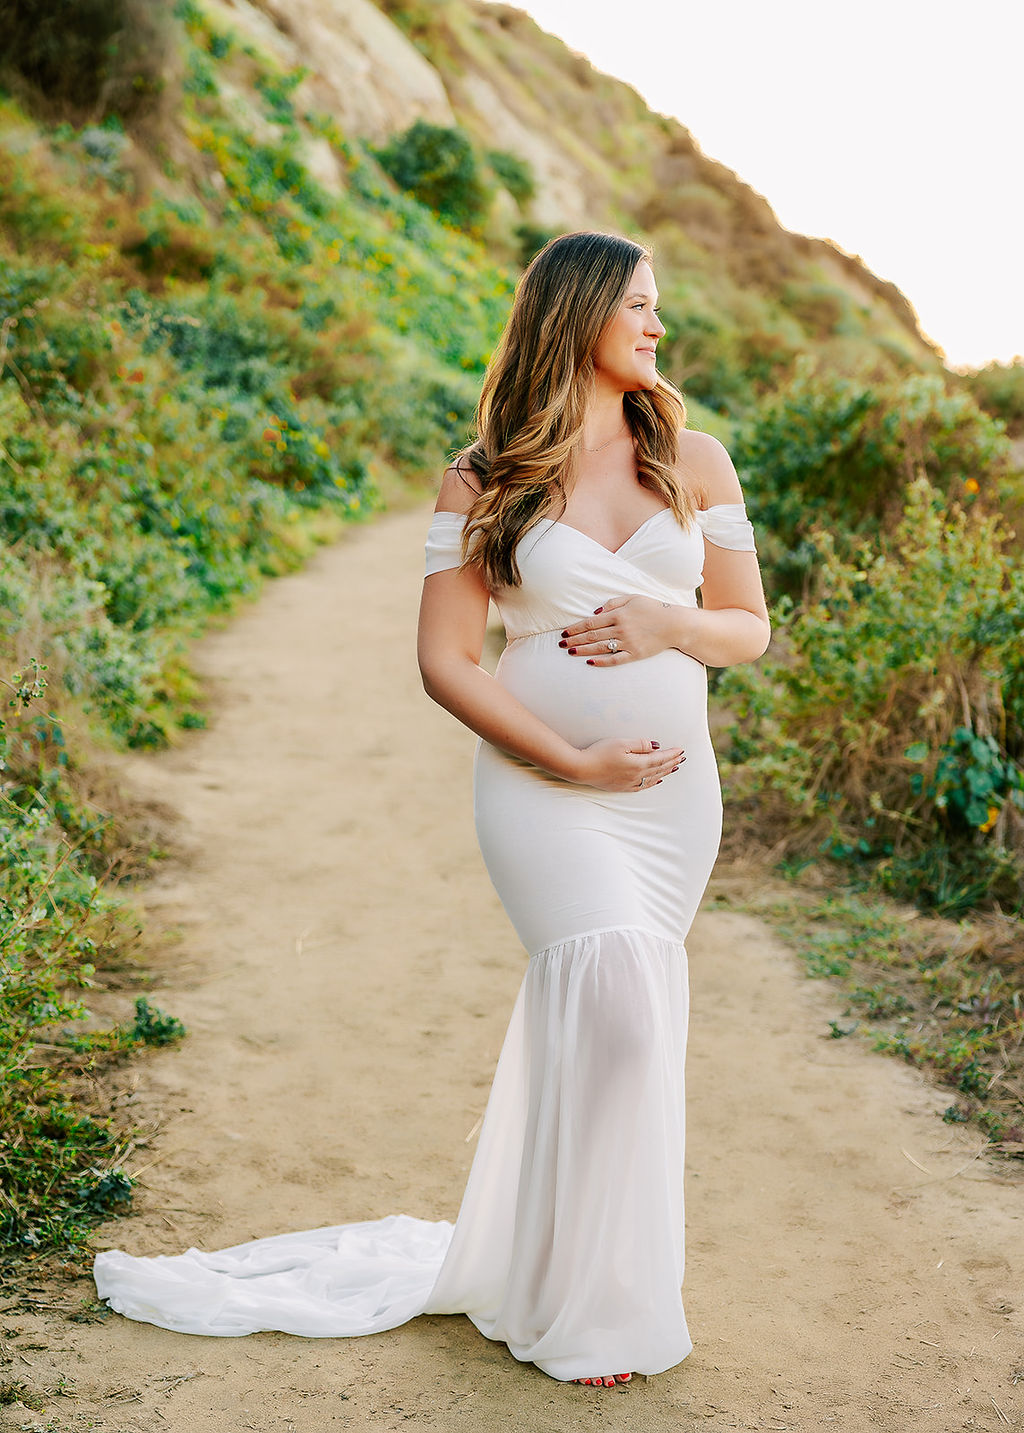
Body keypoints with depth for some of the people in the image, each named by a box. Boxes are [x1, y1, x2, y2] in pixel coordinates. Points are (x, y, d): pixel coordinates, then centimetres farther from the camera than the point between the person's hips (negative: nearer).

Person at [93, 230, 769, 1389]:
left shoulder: (695, 460, 8)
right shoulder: (483, 482, -1)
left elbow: (750, 629, 11)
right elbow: (445, 661, -4)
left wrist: (672, 622, -11)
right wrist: (572, 761, -12)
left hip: (674, 787, 4)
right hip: (543, 784, -4)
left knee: (574, 1019, 9)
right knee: (617, 1009, -16)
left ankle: (509, 1269, 29)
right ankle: (590, 1312, 3)